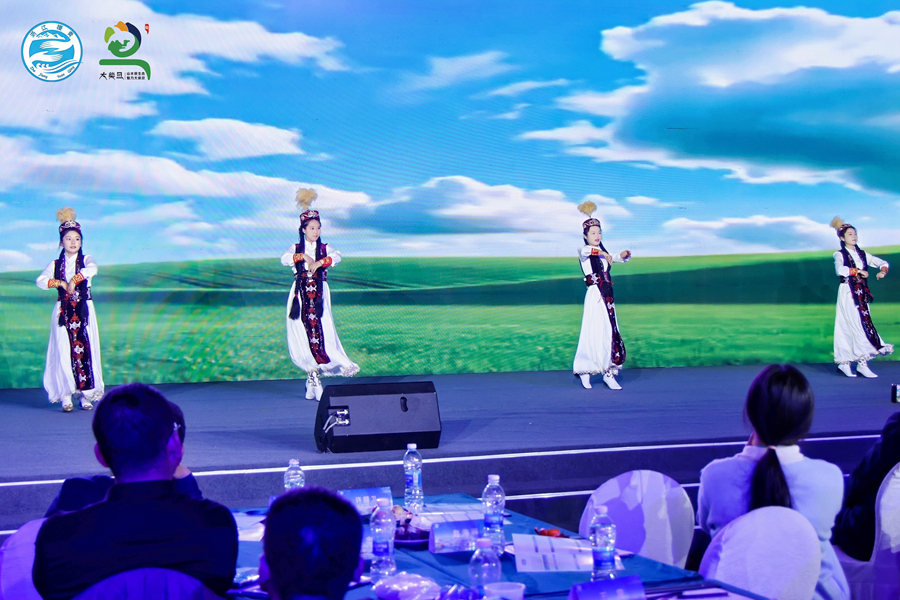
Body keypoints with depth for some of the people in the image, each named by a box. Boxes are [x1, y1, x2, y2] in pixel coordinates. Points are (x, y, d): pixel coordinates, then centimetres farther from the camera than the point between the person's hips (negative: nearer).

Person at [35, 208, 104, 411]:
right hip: (63, 312, 0)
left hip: (84, 312, 0)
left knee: (85, 350, -4)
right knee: (64, 352, -6)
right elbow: (40, 281, -7)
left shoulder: (86, 260, 6)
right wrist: (60, 283, -18)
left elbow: (92, 269, -19)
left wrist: (74, 281, -24)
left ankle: (86, 395, 1)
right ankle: (66, 395, -3)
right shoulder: (55, 264, 9)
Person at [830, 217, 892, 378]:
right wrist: (858, 271, -21)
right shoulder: (840, 255, -2)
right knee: (858, 325, -12)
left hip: (861, 295, 6)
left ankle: (844, 363, 8)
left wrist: (883, 271, -7)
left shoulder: (862, 254, 15)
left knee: (849, 329, 4)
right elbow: (840, 270, -23)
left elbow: (883, 262, 13)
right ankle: (862, 363, -13)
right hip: (848, 294, -6)